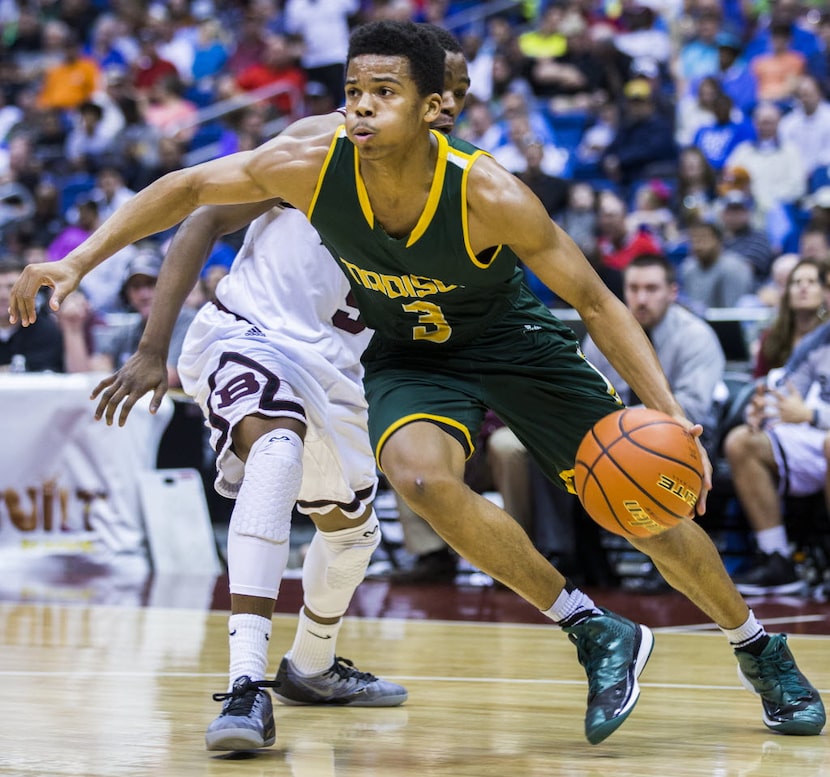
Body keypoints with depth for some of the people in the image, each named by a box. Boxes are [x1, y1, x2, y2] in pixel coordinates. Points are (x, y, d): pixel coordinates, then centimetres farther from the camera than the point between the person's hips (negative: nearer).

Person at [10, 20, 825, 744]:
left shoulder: (489, 195, -32)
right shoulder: (313, 159, -27)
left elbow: (595, 302, -22)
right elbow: (187, 188, -11)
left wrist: (668, 413, -31)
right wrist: (80, 260, -19)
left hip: (513, 338, -1)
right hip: (409, 353, 2)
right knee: (421, 476, -30)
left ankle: (760, 649, 29)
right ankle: (594, 632, -13)